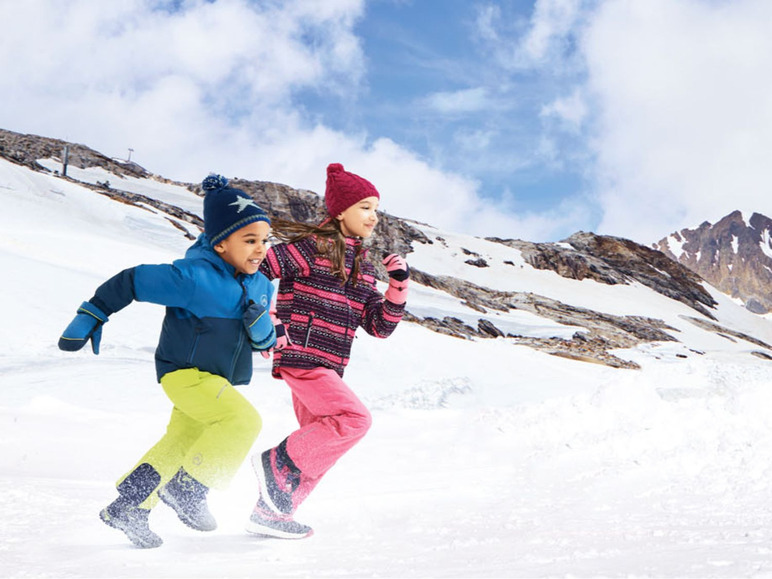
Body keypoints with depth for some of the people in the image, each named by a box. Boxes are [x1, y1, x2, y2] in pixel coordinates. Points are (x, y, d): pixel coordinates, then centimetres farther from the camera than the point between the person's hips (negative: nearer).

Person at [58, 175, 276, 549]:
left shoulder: (260, 286, 0)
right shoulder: (193, 277, -23)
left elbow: (265, 342, 3)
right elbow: (131, 281, -16)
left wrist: (260, 325, -21)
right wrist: (91, 317, -9)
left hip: (221, 381, 8)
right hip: (186, 372, -8)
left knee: (179, 446, 12)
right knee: (244, 420, -23)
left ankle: (126, 509, 23)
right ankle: (186, 489, -10)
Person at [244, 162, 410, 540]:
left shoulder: (363, 267, 16)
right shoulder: (311, 247, -7)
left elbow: (379, 326, 13)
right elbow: (255, 269, -8)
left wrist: (399, 285, 1)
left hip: (328, 367, 9)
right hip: (300, 356, -9)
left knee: (319, 443, 10)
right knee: (355, 419, -20)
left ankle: (271, 513, 21)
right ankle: (277, 463, -8)